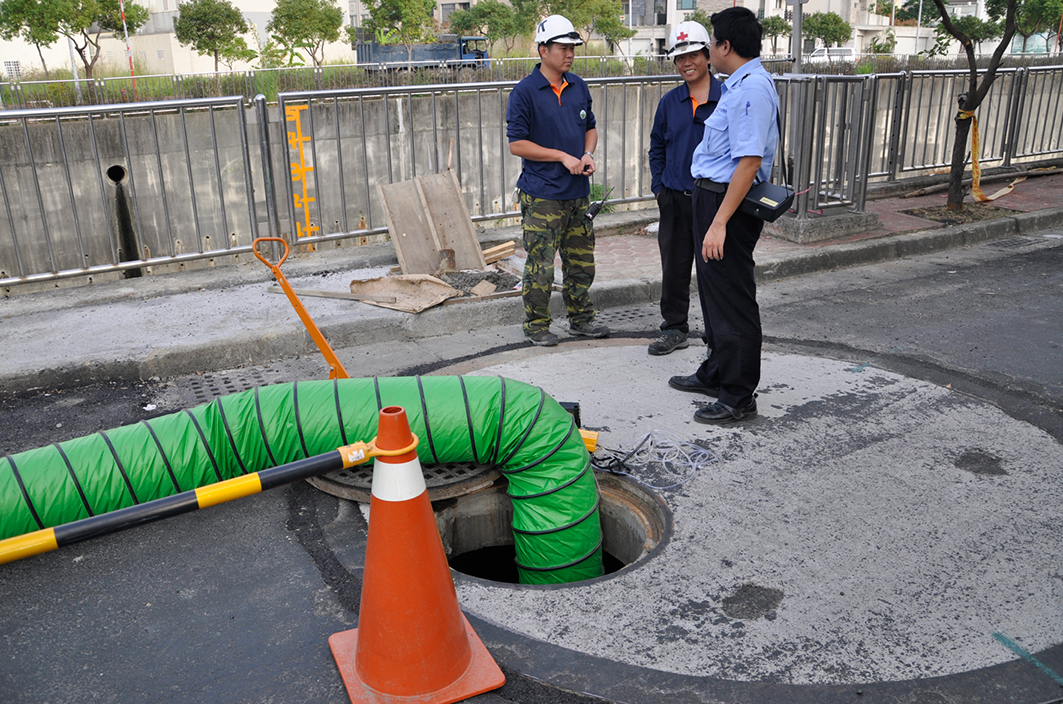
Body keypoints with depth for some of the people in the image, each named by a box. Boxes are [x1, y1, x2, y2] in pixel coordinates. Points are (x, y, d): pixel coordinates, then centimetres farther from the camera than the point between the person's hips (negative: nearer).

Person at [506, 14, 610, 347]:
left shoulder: (578, 86, 11)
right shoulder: (525, 92, -9)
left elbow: (590, 127, 21)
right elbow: (517, 144, -12)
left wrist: (588, 155, 0)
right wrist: (563, 157, -14)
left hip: (578, 192, 6)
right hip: (542, 195, -6)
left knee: (581, 260, 13)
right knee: (541, 265, -2)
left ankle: (581, 319, 27)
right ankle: (536, 325, 12)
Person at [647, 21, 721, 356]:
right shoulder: (669, 102, 8)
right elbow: (657, 146, 17)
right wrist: (658, 186, 7)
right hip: (674, 199, 4)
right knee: (674, 266, 10)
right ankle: (674, 329, 23)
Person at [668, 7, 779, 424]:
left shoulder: (751, 89, -20)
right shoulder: (739, 84, 13)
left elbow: (750, 161, -27)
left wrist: (719, 223, -28)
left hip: (728, 202, -11)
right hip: (710, 196, 11)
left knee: (732, 299, -2)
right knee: (713, 292, 20)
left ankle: (739, 398, 9)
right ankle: (716, 374, 36)